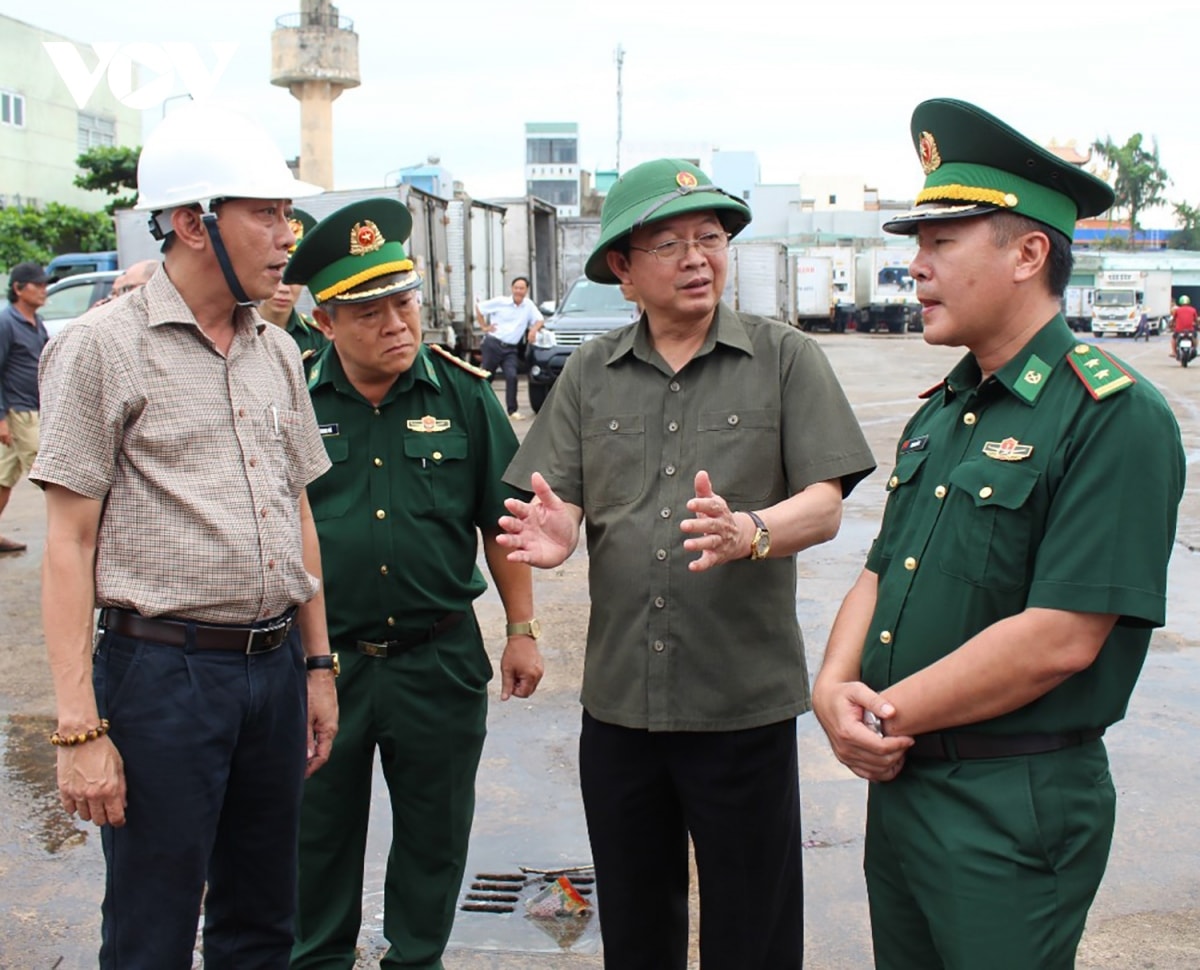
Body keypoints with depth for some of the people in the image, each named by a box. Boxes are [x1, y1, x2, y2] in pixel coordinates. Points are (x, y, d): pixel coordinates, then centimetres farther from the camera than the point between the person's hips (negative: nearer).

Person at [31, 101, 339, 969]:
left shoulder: (276, 353, 11)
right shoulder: (104, 347, -8)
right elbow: (70, 543, -9)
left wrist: (317, 664, 15)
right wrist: (80, 727, -13)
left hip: (276, 665, 6)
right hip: (164, 671, -5)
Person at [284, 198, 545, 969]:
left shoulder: (463, 393, -3)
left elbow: (501, 522, 3)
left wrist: (523, 630, 3)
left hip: (439, 659, 1)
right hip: (321, 659, 0)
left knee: (435, 834, 15)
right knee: (317, 833, 15)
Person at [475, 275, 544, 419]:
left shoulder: (529, 305, 8)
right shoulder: (500, 302, 1)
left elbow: (539, 320, 13)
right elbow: (479, 307, 8)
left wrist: (534, 329, -9)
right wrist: (484, 326, 3)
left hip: (511, 349, 2)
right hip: (493, 344, -2)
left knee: (512, 376, -16)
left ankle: (512, 410, -11)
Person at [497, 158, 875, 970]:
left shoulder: (785, 358, -2)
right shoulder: (590, 374, 6)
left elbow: (825, 505, -8)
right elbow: (559, 502, 1)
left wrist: (749, 532, -28)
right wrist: (554, 536, -23)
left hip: (745, 698, -2)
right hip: (619, 696, 3)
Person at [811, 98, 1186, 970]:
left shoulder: (1116, 416, -16)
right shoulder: (939, 415, 10)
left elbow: (1060, 637, -23)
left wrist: (888, 716, -15)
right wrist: (835, 686, -7)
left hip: (1017, 809, -7)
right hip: (897, 782, 8)